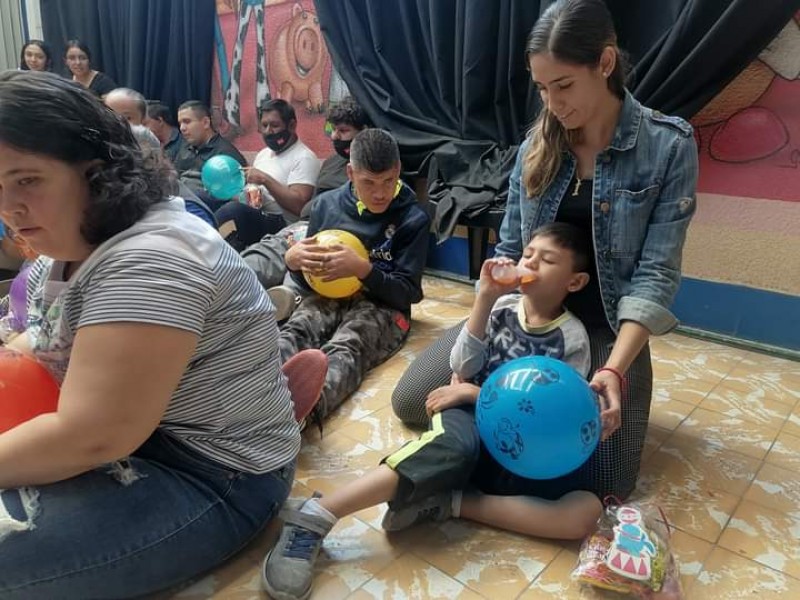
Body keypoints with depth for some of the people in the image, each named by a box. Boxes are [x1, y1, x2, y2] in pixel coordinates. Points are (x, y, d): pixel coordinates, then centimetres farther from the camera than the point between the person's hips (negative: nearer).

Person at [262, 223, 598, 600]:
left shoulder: (573, 338, 2)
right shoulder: (502, 305, 7)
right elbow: (464, 369, -3)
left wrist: (477, 393, -11)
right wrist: (485, 298, -10)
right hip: (469, 418, -1)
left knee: (587, 511, -25)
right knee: (455, 447, -39)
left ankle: (449, 502, -26)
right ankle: (314, 517, -38)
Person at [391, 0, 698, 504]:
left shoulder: (669, 146, -13)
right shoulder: (539, 145, -2)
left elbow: (655, 273, -15)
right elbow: (509, 251, 1)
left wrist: (613, 370, -29)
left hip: (606, 328, -3)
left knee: (601, 484, -8)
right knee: (411, 401, -2)